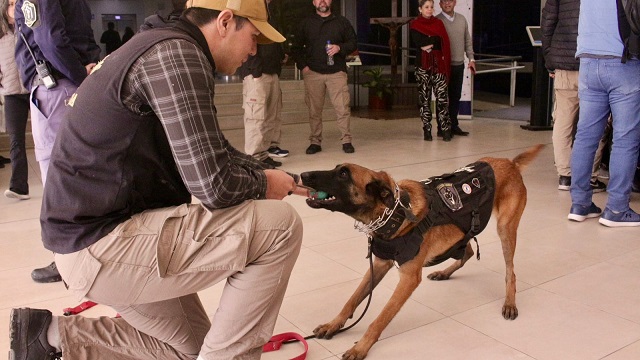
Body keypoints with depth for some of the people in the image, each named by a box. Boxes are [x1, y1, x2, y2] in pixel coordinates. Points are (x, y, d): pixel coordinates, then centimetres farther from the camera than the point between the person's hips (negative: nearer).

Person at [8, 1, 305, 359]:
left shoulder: (170, 52, 14)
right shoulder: (175, 53, -19)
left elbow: (214, 153, 22)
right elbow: (214, 186, -25)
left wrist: (282, 177, 15)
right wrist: (263, 184, -4)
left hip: (99, 232, 11)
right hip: (103, 245, -11)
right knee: (281, 225, -14)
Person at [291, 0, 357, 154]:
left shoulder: (342, 22, 11)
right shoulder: (305, 23, 12)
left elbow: (353, 43, 11)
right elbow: (296, 47, 13)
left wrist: (340, 48, -9)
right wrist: (303, 66, 0)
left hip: (337, 72, -1)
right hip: (313, 72, 1)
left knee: (343, 107, -7)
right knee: (314, 109, 2)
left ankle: (346, 140, 1)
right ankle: (315, 142, 11)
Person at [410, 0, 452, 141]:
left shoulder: (438, 23, 12)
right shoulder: (414, 25, 4)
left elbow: (444, 43, 5)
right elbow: (418, 43, -10)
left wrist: (429, 46, -3)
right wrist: (434, 42, -7)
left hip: (438, 64, 1)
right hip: (423, 65, -1)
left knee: (442, 97, -8)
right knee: (424, 98, 1)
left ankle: (445, 129, -5)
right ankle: (427, 130, 8)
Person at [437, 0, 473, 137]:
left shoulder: (462, 19, 10)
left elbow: (468, 40, 15)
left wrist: (471, 58, 10)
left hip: (459, 64, 5)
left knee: (456, 96, 10)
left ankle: (454, 126, 20)